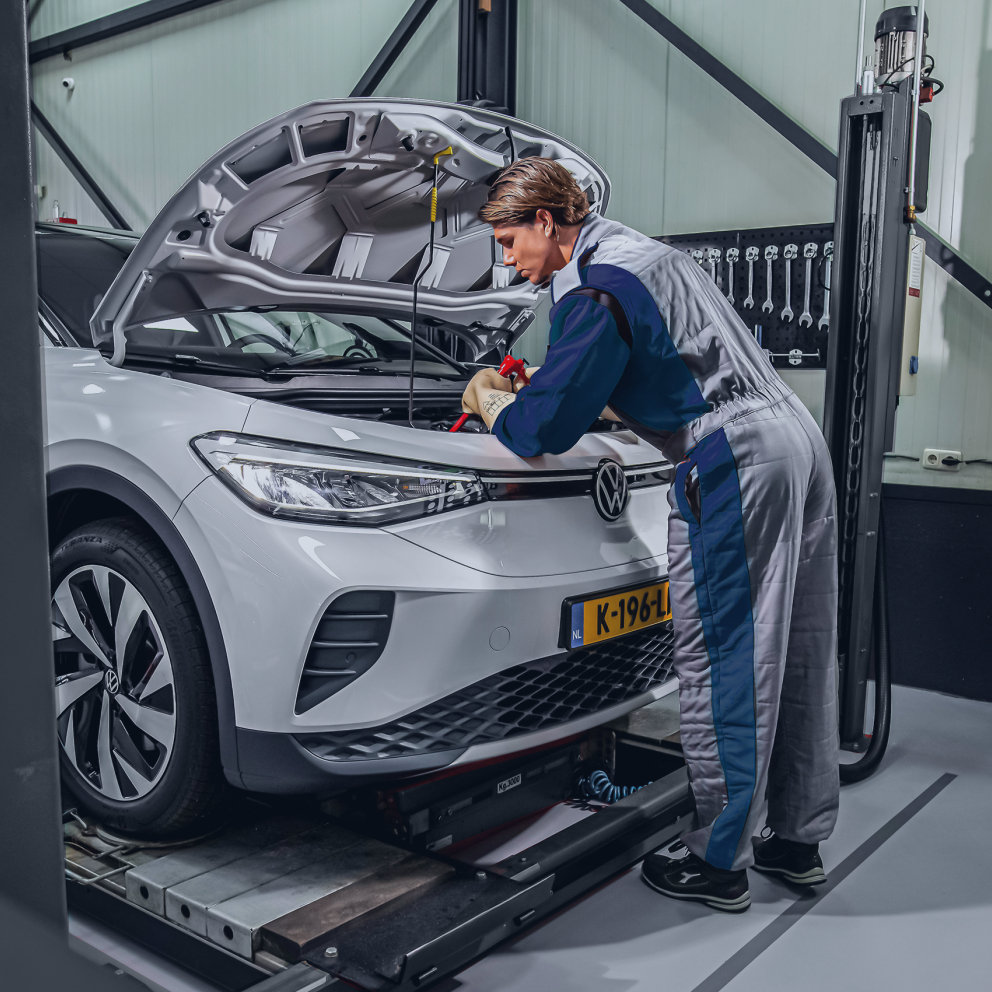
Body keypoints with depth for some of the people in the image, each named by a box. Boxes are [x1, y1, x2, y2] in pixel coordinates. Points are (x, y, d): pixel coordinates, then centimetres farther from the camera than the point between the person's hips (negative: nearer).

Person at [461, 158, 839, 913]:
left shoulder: (596, 291, -11)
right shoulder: (639, 251, 21)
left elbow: (542, 432, -13)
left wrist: (488, 400, 8)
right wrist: (535, 393, 28)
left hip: (736, 464, -10)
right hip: (797, 439, 10)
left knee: (720, 665, -1)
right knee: (794, 658, 14)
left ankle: (720, 863, 12)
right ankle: (799, 842, 28)